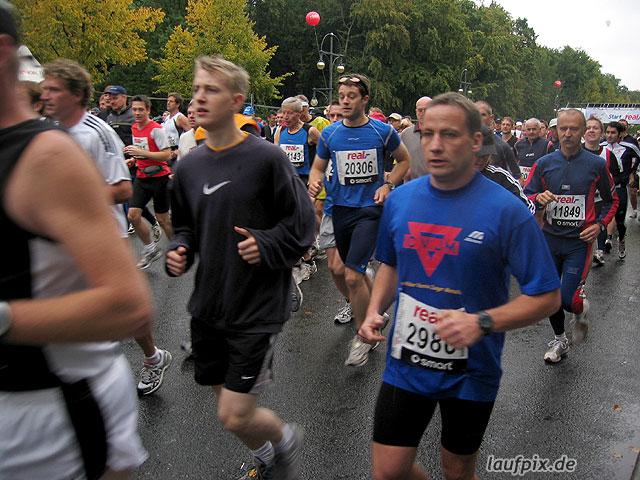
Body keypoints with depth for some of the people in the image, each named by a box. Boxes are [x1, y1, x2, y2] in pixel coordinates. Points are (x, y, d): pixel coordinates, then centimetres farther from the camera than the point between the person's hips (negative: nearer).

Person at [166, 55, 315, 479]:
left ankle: (286, 438, 30)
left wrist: (266, 245, -22)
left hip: (258, 307, -6)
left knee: (235, 416, -5)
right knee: (226, 398, 19)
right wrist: (179, 252, -3)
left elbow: (301, 225, -7)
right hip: (208, 305, 6)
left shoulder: (267, 158, -12)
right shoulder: (188, 166, 4)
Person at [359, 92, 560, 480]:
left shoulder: (506, 210, -15)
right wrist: (375, 310, -3)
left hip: (471, 372, -2)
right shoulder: (400, 199, -2)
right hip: (405, 364, 3)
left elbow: (547, 296, -12)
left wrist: (482, 322, -26)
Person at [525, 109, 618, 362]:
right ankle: (559, 339, 34)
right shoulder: (544, 164, 1)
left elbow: (612, 200, 10)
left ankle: (580, 310, 27)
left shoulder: (596, 164, -2)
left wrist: (600, 224, -5)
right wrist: (539, 198, -18)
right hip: (550, 239, 3)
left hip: (580, 241, -2)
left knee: (568, 299, -10)